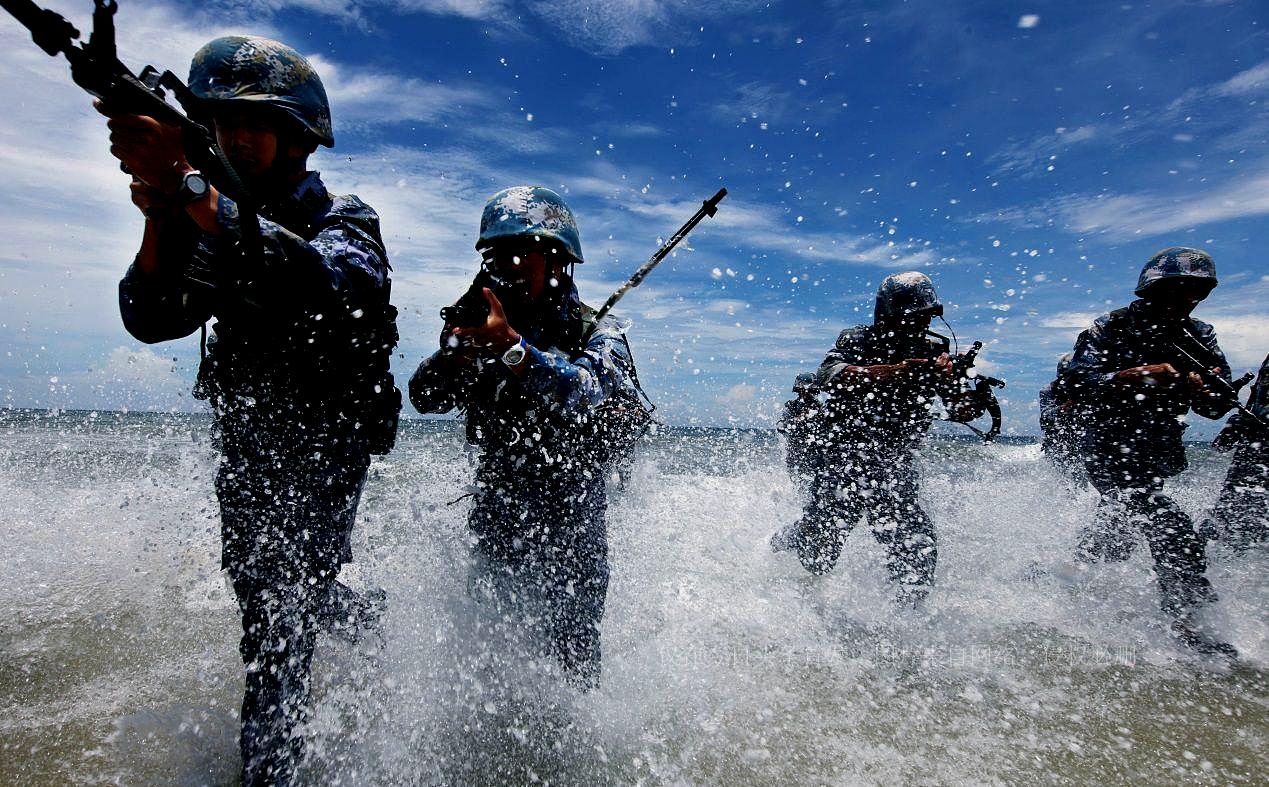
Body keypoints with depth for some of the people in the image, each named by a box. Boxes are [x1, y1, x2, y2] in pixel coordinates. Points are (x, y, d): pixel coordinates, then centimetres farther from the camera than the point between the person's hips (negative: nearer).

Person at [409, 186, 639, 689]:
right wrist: (459, 345, -20)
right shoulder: (487, 334, 7)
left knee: (567, 669, 4)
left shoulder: (598, 334, -5)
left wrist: (514, 349, -40)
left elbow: (588, 393, -26)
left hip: (570, 531, -3)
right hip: (494, 522, 4)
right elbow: (424, 397, -2)